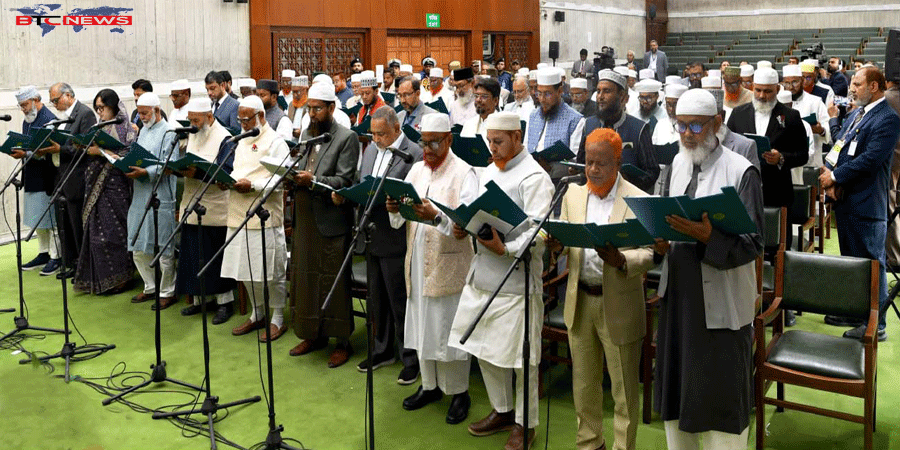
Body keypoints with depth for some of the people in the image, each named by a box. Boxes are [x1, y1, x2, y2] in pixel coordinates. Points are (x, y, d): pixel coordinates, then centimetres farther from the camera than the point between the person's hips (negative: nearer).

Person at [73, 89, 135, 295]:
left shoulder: (125, 128, -6)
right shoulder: (100, 127, 13)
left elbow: (126, 155, -15)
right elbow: (91, 151, 17)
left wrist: (100, 152, -20)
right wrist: (86, 148, 3)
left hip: (115, 185, -6)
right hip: (97, 186, 6)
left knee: (111, 231, -5)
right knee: (96, 230, 9)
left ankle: (119, 278, 5)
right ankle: (98, 278, 17)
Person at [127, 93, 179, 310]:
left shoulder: (168, 132, -7)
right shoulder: (142, 131, 17)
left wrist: (145, 172, -25)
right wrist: (128, 166, 3)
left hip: (161, 197, -8)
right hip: (140, 197, 8)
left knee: (162, 249, -2)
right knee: (138, 248, 13)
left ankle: (167, 292, 10)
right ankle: (151, 287, 26)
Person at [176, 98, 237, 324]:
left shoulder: (224, 138, -9)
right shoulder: (192, 136, 15)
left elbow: (225, 173, -19)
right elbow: (186, 164, 18)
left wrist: (196, 173, -29)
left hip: (215, 210, -7)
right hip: (192, 207, 7)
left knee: (217, 257, -2)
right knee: (194, 256, 10)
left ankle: (225, 302, 9)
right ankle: (199, 299, 21)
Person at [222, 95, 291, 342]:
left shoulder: (275, 142, -6)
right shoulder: (242, 142, 19)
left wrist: (251, 185, -23)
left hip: (265, 215, -8)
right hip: (240, 214, 8)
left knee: (271, 270, -1)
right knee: (246, 270, 13)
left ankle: (278, 319, 12)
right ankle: (257, 314, 28)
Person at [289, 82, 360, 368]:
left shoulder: (347, 138, -7)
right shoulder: (306, 134, 14)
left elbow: (344, 181, -13)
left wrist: (313, 180, -23)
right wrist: (293, 176, -3)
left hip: (331, 220, -7)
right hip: (304, 218, 7)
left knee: (334, 280, 0)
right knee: (305, 277, 12)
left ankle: (343, 342, 12)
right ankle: (314, 335, 26)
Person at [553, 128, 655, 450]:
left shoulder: (639, 202, -9)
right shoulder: (573, 195, 7)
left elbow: (649, 255, -14)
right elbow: (562, 239, 9)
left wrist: (619, 260, -33)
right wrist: (555, 243, -15)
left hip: (619, 306, -4)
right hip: (580, 301, 5)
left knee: (624, 388, 7)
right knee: (583, 383, 18)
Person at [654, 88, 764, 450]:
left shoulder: (741, 171, -10)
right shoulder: (678, 164, 10)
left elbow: (753, 244, -13)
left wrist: (708, 237, -29)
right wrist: (661, 243, -4)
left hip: (720, 300, -6)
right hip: (677, 293, 6)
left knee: (721, 396, 1)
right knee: (675, 385, 16)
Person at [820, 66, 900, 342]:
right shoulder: (856, 113, 14)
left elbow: (870, 159, -22)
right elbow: (839, 147, 11)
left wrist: (835, 176, -15)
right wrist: (831, 178, -6)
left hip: (866, 204, -9)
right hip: (844, 198, 9)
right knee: (850, 260, 19)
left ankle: (875, 326, 7)